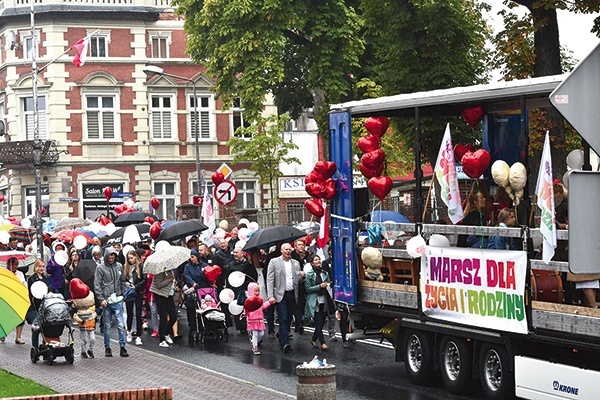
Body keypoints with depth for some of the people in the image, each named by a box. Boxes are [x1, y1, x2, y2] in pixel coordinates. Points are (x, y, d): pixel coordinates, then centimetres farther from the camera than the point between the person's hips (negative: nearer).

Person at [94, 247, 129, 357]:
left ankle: (122, 347, 2)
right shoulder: (100, 268, -3)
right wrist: (101, 299, -11)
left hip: (117, 300, 2)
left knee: (121, 325, -3)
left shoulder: (119, 266, 8)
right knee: (106, 326, 6)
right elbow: (97, 285, -4)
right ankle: (107, 348, 15)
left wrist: (122, 295, 11)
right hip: (106, 301, -2)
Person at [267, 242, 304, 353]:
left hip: (292, 295, 4)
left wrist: (302, 276, -7)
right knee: (283, 319, -10)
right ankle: (285, 343, -14)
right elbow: (270, 280, -4)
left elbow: (299, 282, 17)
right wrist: (270, 296, -13)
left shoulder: (296, 263, 13)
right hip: (281, 295, -4)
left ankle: (283, 337, 26)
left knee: (289, 319, 9)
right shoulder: (274, 262, 0)